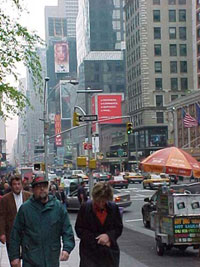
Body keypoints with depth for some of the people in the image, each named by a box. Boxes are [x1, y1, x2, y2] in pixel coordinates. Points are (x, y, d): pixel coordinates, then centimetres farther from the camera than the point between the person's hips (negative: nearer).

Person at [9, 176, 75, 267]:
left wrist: (67, 248, -11)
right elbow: (16, 233, 3)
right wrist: (14, 256, 0)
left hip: (53, 259, 2)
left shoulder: (58, 206, 4)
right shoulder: (25, 208, 0)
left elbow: (67, 229, 3)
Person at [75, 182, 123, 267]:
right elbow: (79, 229, -5)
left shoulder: (113, 208, 1)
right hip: (90, 253, -2)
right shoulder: (85, 207, -6)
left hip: (110, 253, 2)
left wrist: (108, 235, -14)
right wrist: (97, 240, -13)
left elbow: (119, 228, 7)